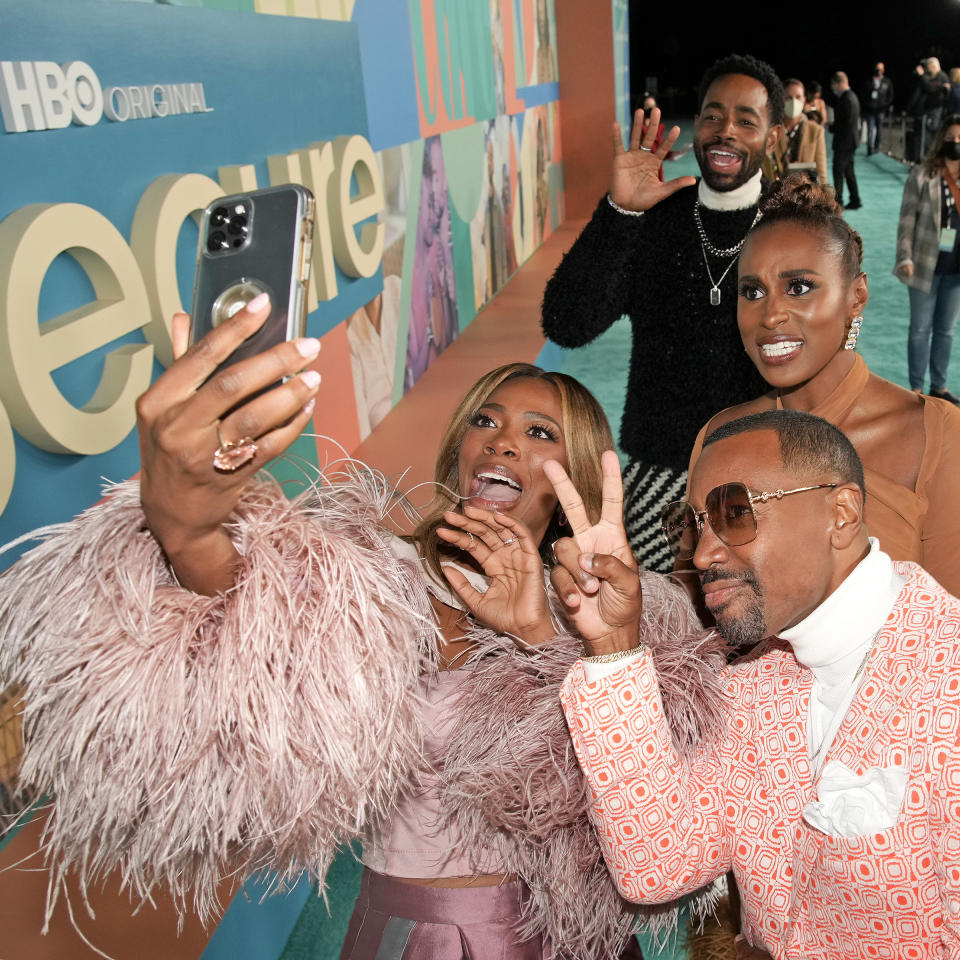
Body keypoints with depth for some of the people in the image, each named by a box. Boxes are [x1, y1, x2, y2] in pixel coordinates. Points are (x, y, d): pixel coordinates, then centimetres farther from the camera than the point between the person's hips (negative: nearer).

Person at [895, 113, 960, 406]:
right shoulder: (922, 176, -8)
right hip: (927, 264, -3)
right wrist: (905, 257, -17)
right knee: (921, 328, 6)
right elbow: (908, 220, -8)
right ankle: (916, 388, 17)